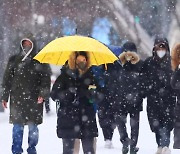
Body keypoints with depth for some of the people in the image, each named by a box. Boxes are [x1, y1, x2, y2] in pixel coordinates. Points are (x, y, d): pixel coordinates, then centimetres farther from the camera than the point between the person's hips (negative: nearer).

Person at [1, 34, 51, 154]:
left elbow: (45, 80, 4)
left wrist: (43, 94, -10)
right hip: (17, 99, 1)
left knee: (33, 127, 2)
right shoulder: (14, 60, 11)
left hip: (33, 100, -1)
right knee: (17, 127, -1)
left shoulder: (39, 61, 7)